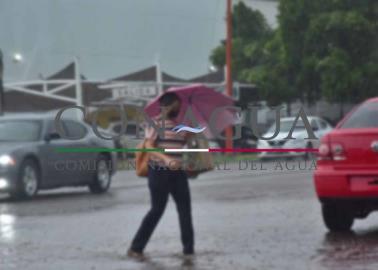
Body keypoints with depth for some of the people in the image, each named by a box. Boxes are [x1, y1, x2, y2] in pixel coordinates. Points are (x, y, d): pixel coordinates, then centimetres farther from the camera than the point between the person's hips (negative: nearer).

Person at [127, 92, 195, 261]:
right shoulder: (156, 123, -6)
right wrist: (165, 159, -31)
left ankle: (188, 250, 10)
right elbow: (149, 146, -17)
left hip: (178, 172, 6)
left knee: (185, 210, 3)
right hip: (159, 171, -6)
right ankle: (136, 248, 9)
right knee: (157, 210, -2)